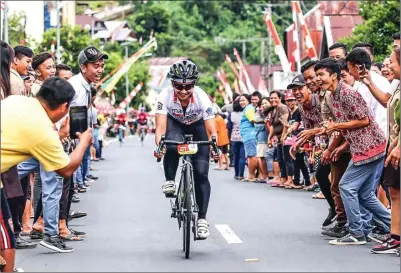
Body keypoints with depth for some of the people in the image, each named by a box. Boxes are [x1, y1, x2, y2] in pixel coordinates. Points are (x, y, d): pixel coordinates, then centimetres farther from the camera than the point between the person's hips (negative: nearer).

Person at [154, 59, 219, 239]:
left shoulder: (202, 98, -33)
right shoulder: (165, 96, -31)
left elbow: (211, 131, -34)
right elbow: (160, 127, -35)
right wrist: (159, 144, -55)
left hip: (197, 126, 0)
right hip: (174, 123, 0)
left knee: (201, 174, -11)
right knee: (172, 145, -37)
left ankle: (202, 219, -2)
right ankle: (169, 181, -11)